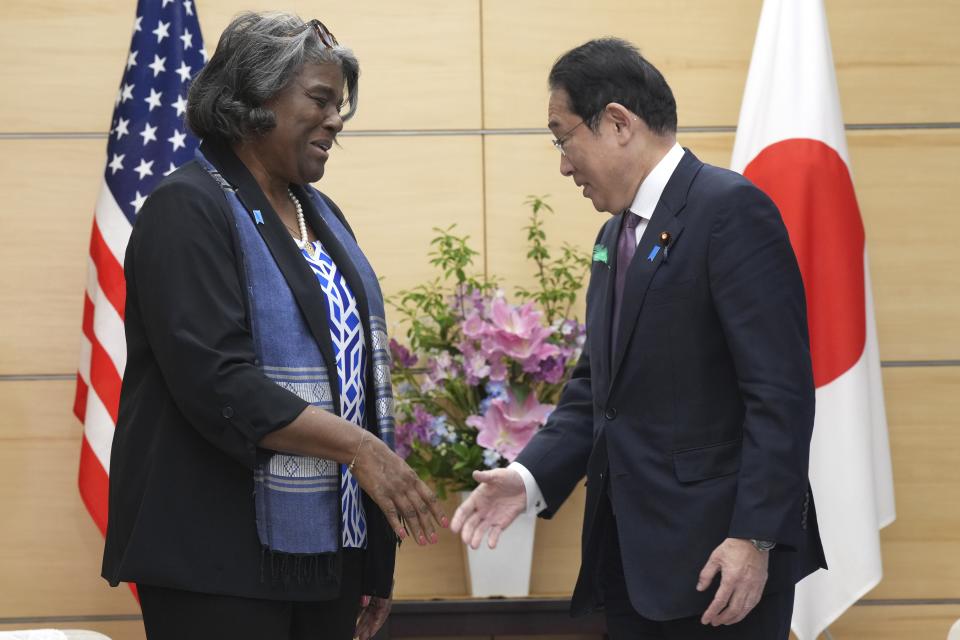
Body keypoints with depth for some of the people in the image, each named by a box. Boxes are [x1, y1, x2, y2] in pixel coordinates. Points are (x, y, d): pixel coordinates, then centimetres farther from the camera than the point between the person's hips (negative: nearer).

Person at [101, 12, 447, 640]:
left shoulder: (321, 216, 16)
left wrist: (376, 561, 15)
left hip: (329, 549, 7)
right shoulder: (189, 209, -8)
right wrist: (358, 446, -22)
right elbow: (215, 381, -19)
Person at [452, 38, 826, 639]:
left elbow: (781, 391, -17)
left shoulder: (731, 210, -11)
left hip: (717, 558, -8)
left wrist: (755, 538, -21)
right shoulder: (617, 234, 16)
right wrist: (531, 476, 3)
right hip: (632, 555, 8)